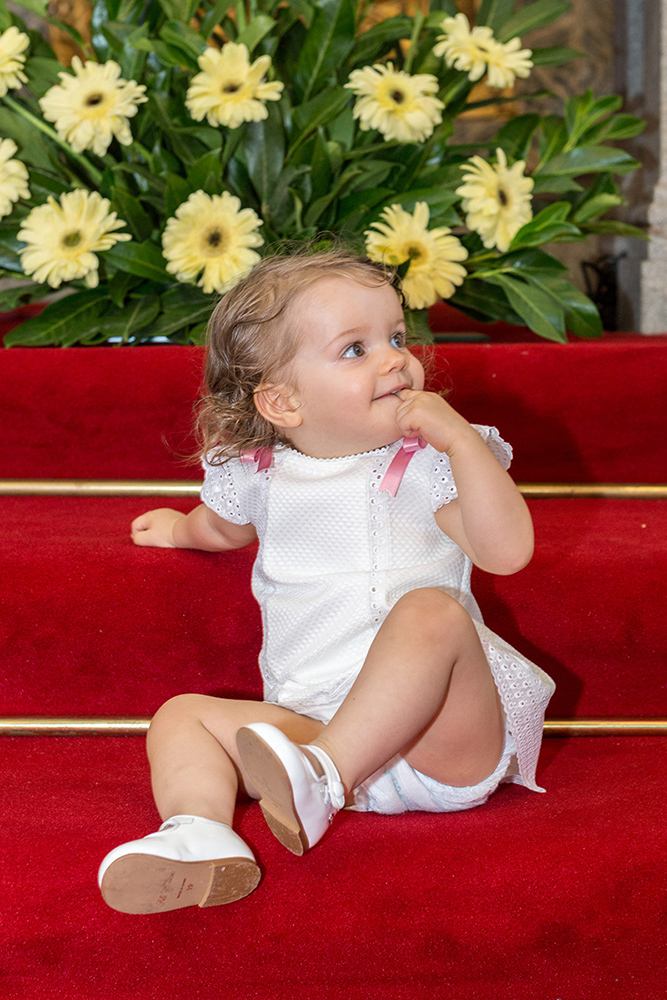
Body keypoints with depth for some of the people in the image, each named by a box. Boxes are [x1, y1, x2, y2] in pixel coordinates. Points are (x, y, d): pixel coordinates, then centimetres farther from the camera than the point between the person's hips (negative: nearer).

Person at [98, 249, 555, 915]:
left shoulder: (425, 466, 0)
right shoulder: (260, 475, 11)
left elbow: (506, 551, -18)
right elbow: (225, 526, 38)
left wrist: (462, 439, -19)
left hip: (449, 736, -4)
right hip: (315, 724, 4)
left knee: (431, 609, -32)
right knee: (183, 715, -7)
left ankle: (325, 778, -43)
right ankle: (199, 832, -36)